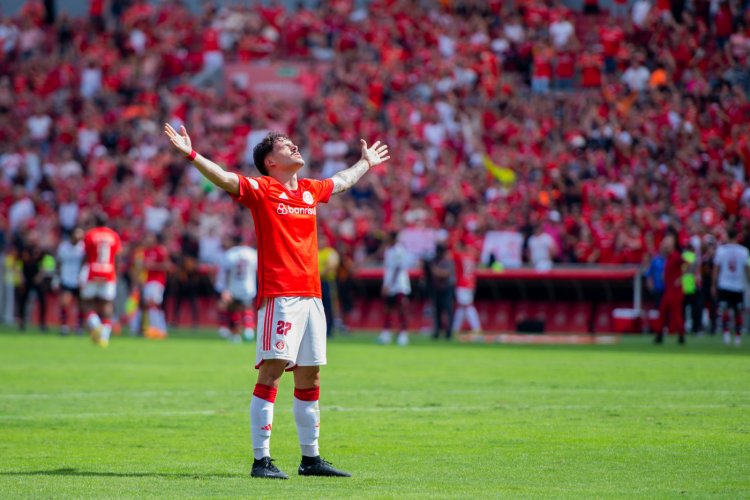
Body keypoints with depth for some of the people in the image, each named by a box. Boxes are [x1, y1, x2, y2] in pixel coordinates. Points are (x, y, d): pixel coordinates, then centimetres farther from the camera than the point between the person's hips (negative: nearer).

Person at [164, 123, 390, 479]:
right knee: (272, 370, -12)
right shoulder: (261, 189, -1)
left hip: (311, 294, 7)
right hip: (278, 295, -7)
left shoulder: (310, 190, 18)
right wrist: (191, 155, -29)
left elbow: (341, 181, 39)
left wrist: (366, 162, 54)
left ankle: (311, 458, 19)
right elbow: (225, 178, -15)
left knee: (310, 376, 11)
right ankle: (261, 460, -12)